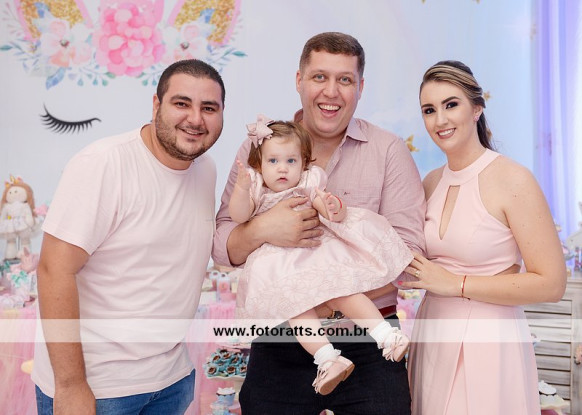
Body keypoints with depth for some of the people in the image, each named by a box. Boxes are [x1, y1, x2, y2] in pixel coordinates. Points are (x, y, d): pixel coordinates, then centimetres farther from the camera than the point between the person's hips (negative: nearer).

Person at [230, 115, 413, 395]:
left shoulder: (309, 185, 8)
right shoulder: (256, 190, 10)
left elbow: (337, 215, -1)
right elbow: (238, 216, -7)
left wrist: (335, 209, -26)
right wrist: (242, 187, -24)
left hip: (317, 254, 1)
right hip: (280, 269, 0)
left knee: (342, 291, -22)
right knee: (294, 303, -26)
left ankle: (384, 332, -16)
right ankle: (327, 357, -33)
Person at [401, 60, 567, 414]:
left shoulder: (513, 180, -14)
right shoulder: (431, 183, 4)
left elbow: (552, 284, -17)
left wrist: (456, 284, -17)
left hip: (489, 342, -5)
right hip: (433, 338, 6)